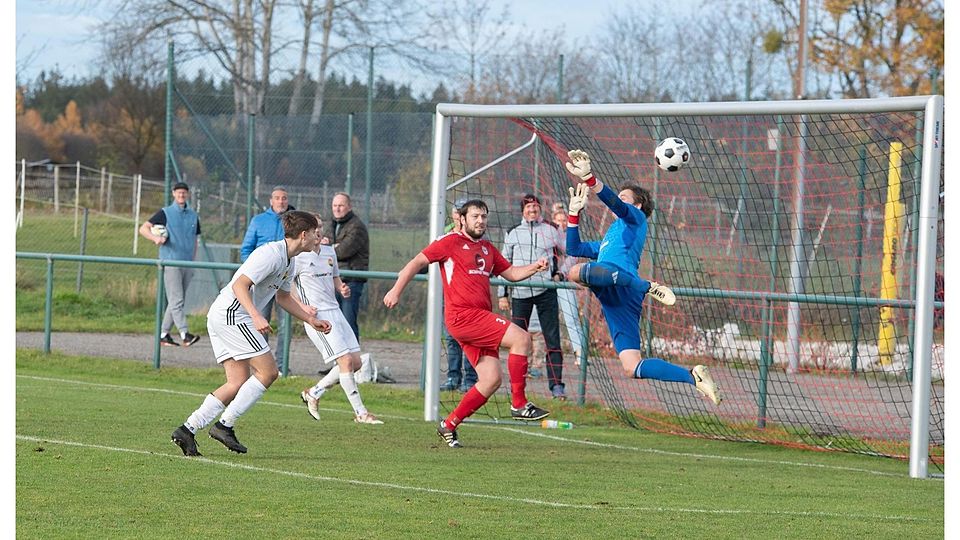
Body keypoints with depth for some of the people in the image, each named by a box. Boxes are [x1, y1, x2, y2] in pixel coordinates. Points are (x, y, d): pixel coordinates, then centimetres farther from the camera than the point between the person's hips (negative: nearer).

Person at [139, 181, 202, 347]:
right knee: (176, 300, -12)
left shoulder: (193, 216, 14)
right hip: (170, 263, -5)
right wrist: (155, 238, -20)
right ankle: (185, 335, -19)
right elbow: (143, 229, -1)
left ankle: (163, 334, 13)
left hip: (187, 264, 5)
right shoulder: (165, 213, 1)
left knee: (177, 302, 7)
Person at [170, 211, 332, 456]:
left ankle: (188, 429, 2)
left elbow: (283, 297, 34)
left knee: (239, 383, 6)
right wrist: (256, 316, -33)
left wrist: (311, 320, 30)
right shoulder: (271, 254, -15)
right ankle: (225, 425, -9)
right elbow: (239, 285, -22)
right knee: (268, 372, -10)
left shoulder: (289, 262, 18)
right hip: (231, 314, -10)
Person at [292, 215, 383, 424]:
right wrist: (302, 307, -15)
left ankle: (313, 393, 19)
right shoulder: (299, 256, -6)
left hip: (335, 311, 8)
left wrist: (343, 289, 4)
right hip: (317, 315, -8)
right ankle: (360, 413, -8)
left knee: (356, 362, 4)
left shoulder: (330, 252, 14)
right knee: (346, 361, -13)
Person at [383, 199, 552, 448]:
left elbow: (510, 273, 27)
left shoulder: (487, 248, 22)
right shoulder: (451, 242, 0)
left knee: (491, 381, 1)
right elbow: (418, 262, -1)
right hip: (462, 315, -8)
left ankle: (449, 426, 11)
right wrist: (396, 291, -8)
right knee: (521, 338, -19)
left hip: (480, 319, 8)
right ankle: (519, 404, -14)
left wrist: (534, 267, 8)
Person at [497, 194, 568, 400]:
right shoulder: (513, 234, 12)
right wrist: (502, 294, 9)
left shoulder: (550, 231, 10)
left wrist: (560, 274, 10)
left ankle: (556, 384, -8)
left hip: (545, 291, -1)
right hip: (519, 293, 1)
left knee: (552, 339, -7)